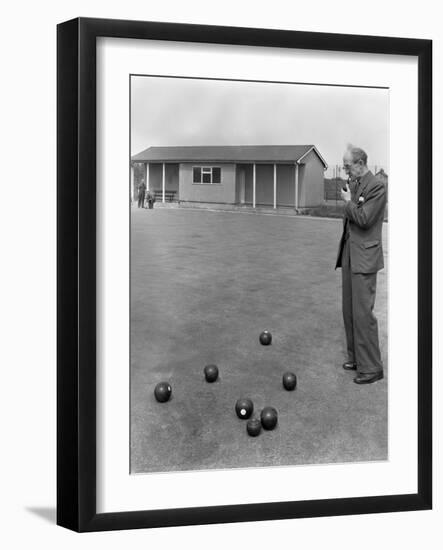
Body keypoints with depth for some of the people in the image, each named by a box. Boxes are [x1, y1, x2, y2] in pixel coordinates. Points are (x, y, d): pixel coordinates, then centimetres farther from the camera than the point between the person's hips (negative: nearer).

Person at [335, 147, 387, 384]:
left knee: (363, 312, -8)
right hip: (349, 255, 9)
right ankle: (355, 358, 22)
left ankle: (371, 367, -1)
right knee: (349, 310, 12)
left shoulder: (376, 187, -12)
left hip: (364, 258, -9)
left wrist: (348, 202, -7)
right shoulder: (353, 184, 14)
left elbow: (364, 219, -20)